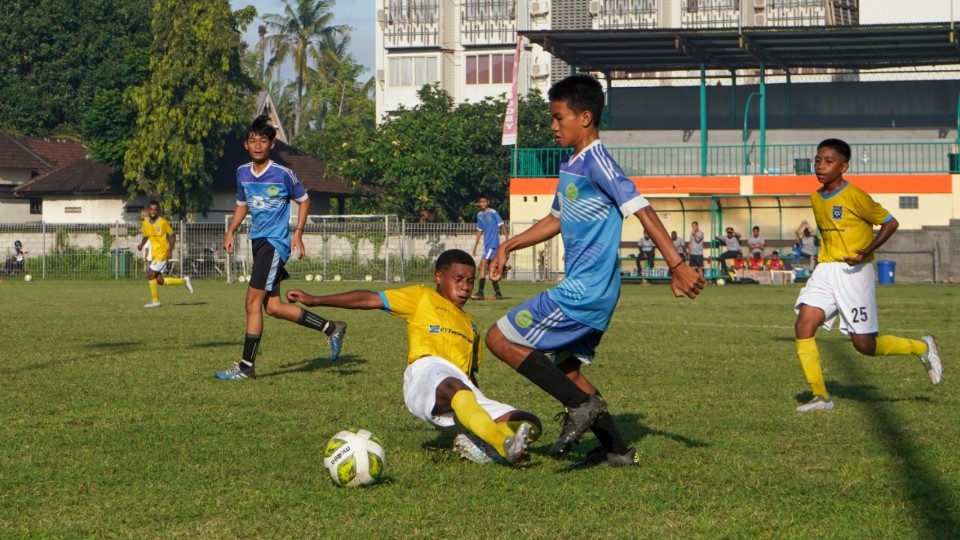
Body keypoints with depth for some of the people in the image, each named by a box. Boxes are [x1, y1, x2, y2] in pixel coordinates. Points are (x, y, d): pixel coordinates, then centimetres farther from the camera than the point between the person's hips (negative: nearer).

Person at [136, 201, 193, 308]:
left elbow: (172, 235, -6)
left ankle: (155, 301, -1)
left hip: (162, 254, -7)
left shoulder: (163, 222, -13)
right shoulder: (146, 223, 3)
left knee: (151, 275, -14)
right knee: (160, 281, 6)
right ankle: (184, 281, 26)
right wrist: (141, 244, -3)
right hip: (154, 254, 7)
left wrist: (170, 250, -16)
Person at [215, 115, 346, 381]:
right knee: (273, 306, 7)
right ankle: (331, 328, 21)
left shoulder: (283, 174, -10)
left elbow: (304, 200, 2)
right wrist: (230, 232, 10)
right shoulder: (242, 173, 7)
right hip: (257, 241, 7)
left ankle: (246, 366, -6)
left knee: (253, 301, -12)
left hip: (275, 242, -7)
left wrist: (298, 233, -5)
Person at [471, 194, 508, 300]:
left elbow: (502, 225, -8)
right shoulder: (479, 215, 12)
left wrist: (506, 240, -14)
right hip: (487, 244, 8)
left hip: (493, 243, -8)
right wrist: (475, 246, 21)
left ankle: (480, 293, -21)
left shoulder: (493, 213, -9)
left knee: (483, 264, -17)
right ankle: (498, 294, 15)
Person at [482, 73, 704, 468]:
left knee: (501, 339, -7)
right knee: (566, 368, 16)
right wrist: (509, 246, 25)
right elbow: (556, 220, 28)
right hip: (583, 288, 10)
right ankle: (617, 451, 18)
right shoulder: (570, 165, 14)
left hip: (585, 291, -10)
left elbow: (640, 210, -22)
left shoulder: (596, 161, -15)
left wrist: (677, 266, -28)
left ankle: (581, 405, -9)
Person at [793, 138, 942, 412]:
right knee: (803, 326, -12)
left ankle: (922, 348, 23)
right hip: (825, 270, 6)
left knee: (864, 344, -2)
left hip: (854, 272, -6)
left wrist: (866, 251, -20)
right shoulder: (816, 199, 9)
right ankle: (820, 396, -3)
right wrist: (828, 260, 14)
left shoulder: (855, 196, -13)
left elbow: (890, 223, -9)